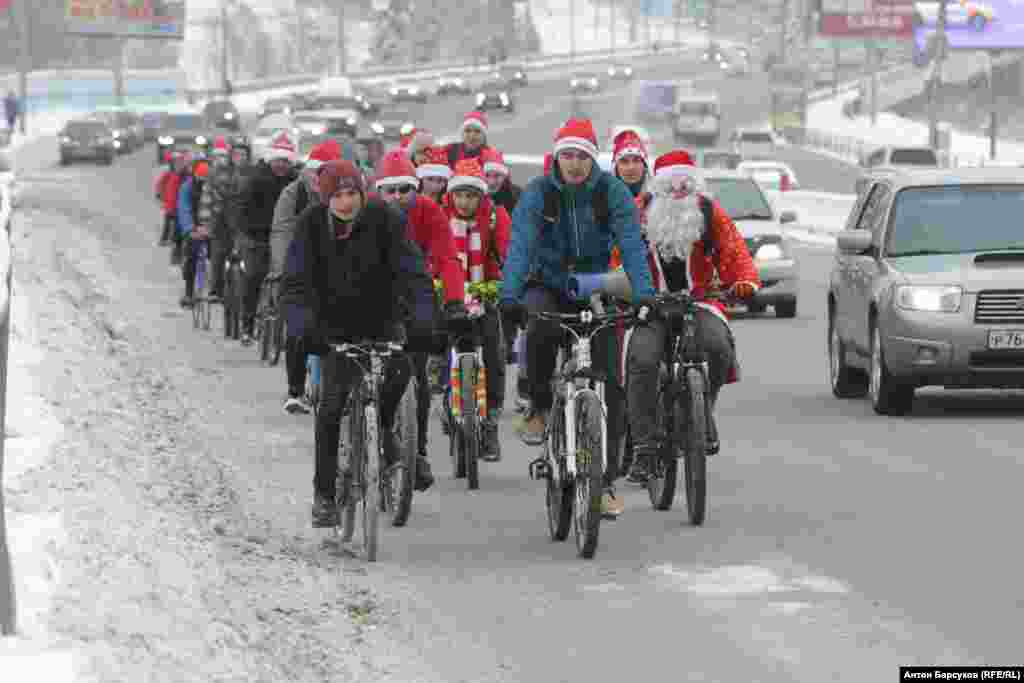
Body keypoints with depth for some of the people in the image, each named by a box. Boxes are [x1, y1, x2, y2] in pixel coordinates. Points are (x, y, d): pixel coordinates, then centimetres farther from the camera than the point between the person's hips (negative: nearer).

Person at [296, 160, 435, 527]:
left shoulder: (384, 218, -18)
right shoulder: (311, 224, -16)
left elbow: (412, 270, -23)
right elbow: (298, 278, -19)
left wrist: (421, 318, -37)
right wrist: (304, 325, -35)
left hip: (383, 318, 0)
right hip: (337, 322, 0)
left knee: (398, 369, -29)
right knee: (332, 403, -8)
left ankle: (384, 427, 4)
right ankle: (324, 493, 1)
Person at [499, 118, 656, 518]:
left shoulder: (612, 192, -10)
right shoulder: (538, 193, -11)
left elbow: (631, 244, -20)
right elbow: (521, 244, -22)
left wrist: (643, 294, -36)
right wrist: (510, 296, -37)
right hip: (548, 285, -1)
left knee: (609, 380, -6)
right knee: (541, 327, -36)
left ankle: (605, 481, 1)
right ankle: (539, 407, -12)